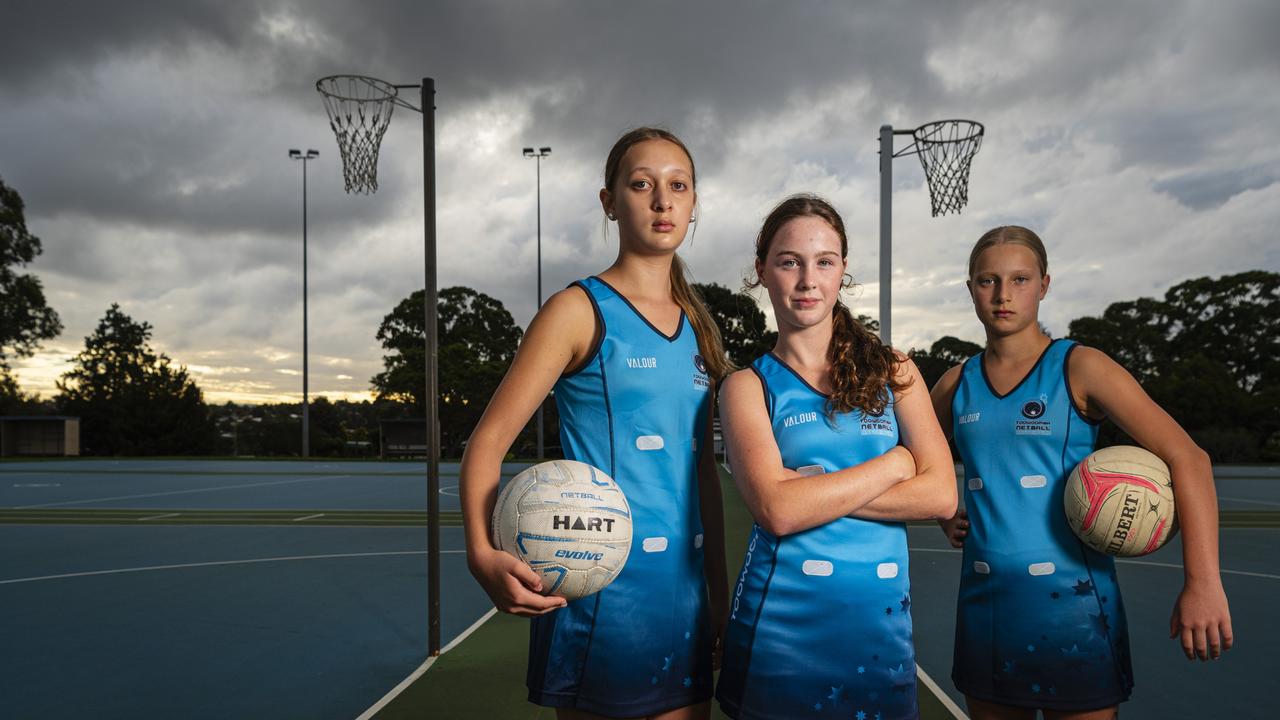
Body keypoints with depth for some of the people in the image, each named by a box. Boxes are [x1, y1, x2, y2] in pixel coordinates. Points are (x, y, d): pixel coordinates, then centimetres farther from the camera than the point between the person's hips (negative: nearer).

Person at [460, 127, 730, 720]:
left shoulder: (698, 327, 11)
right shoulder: (580, 311, -6)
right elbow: (487, 443, -10)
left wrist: (719, 585, 16)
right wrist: (483, 554, -27)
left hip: (684, 593, 6)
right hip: (600, 592, -6)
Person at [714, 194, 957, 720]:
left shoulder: (892, 372, 6)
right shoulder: (749, 386, -2)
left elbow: (940, 495, -5)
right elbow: (777, 510, -17)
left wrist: (818, 493, -13)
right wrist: (895, 462, -8)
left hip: (883, 623, 3)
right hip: (783, 622, -2)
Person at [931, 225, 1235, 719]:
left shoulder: (1079, 368, -7)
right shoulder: (957, 384, 5)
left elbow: (1187, 458, -13)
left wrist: (1203, 582, -20)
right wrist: (943, 516, 4)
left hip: (1069, 600, -4)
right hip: (983, 600, 4)